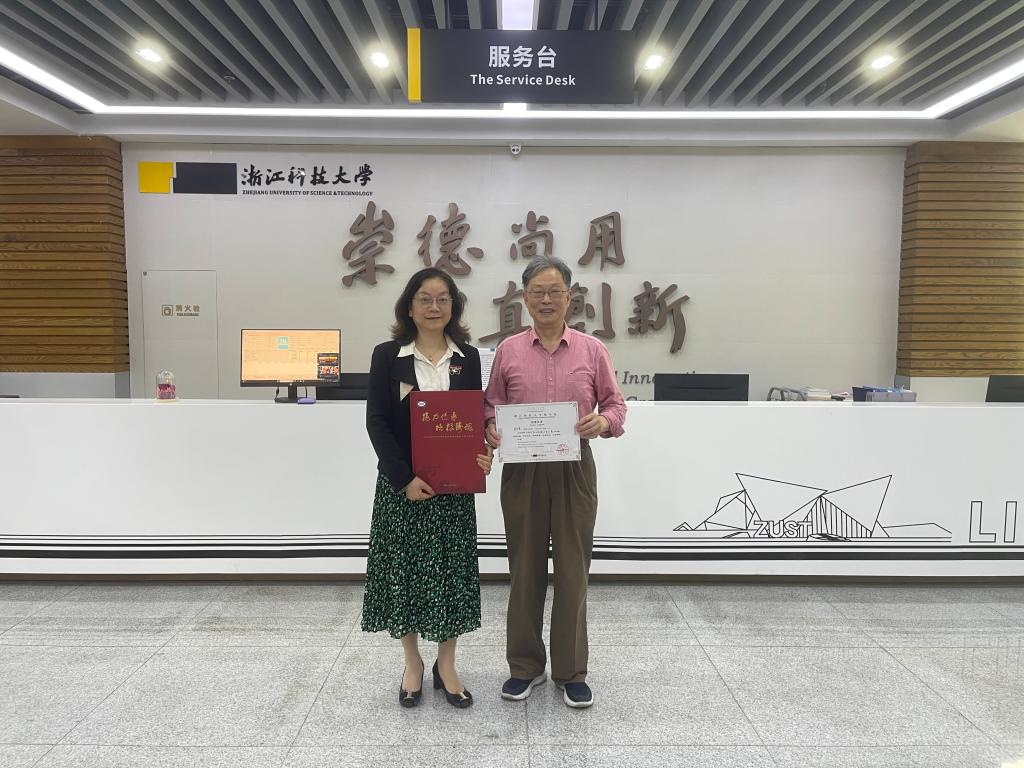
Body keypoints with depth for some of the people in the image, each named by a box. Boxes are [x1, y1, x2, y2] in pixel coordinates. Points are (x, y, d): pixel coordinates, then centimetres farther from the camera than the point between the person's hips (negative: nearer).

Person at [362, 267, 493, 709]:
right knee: (403, 570, 7)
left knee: (451, 571, 7)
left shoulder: (467, 357, 4)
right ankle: (413, 664, 28)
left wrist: (483, 454, -14)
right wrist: (404, 478, -16)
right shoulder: (388, 355, -2)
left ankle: (446, 666, 26)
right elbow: (376, 421, -7)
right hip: (401, 483, -1)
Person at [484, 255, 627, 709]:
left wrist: (605, 421, -15)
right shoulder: (508, 351, 5)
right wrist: (491, 426, -11)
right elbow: (490, 404, 10)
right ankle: (525, 667, 27)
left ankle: (571, 672, 23)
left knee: (573, 570, 6)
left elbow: (615, 404, 7)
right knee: (525, 568, 10)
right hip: (522, 470, 1)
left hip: (574, 471, 0)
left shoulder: (592, 351, 3)